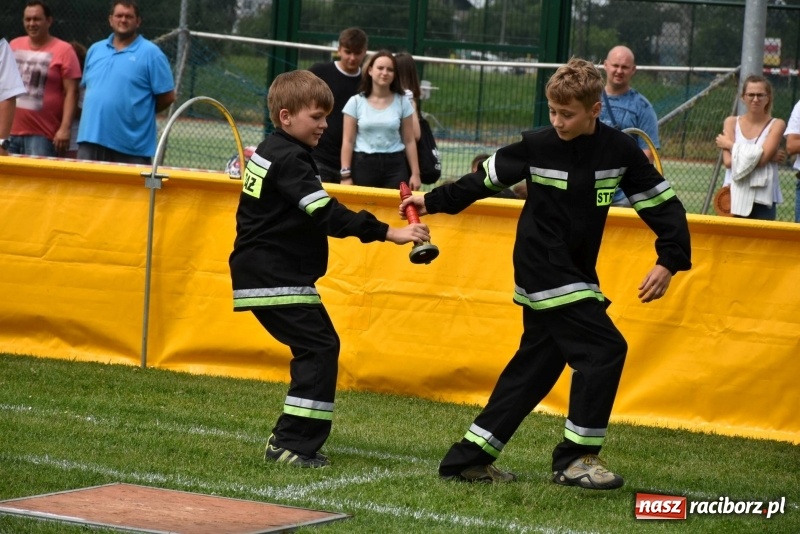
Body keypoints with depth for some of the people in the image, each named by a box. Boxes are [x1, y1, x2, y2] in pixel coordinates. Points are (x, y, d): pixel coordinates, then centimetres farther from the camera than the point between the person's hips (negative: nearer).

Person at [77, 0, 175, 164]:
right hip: (91, 140, 5)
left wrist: (141, 112, 3)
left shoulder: (151, 53, -3)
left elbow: (167, 96, -4)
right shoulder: (94, 50, 14)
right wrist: (101, 111, 12)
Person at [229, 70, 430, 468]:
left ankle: (290, 437, 15)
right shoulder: (289, 159, -16)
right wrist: (388, 233, -29)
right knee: (319, 348, -12)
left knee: (315, 348, 12)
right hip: (276, 279, -10)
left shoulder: (269, 151, 16)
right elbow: (327, 215, -26)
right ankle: (292, 444, -15)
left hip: (263, 274, 10)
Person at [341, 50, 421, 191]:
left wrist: (415, 173, 3)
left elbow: (409, 141, 7)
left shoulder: (402, 102, 5)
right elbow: (348, 141, 1)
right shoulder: (356, 102, 2)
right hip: (363, 165, 0)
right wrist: (346, 174, -5)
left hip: (395, 165, 0)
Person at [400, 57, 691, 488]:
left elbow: (661, 203, 0)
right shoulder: (537, 145, -8)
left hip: (576, 276, 5)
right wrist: (434, 201, 9)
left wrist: (669, 260, -11)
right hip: (543, 272, -5)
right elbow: (486, 178, 6)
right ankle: (576, 457, -5)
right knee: (603, 349, -15)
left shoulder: (619, 150, -3)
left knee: (536, 367, 9)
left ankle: (469, 457, 18)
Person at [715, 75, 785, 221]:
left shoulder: (776, 125, 1)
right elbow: (728, 162, -6)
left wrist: (730, 144, -4)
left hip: (762, 200, -2)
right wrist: (768, 156, -11)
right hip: (735, 197, 2)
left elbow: (762, 159, -12)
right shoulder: (732, 122, 7)